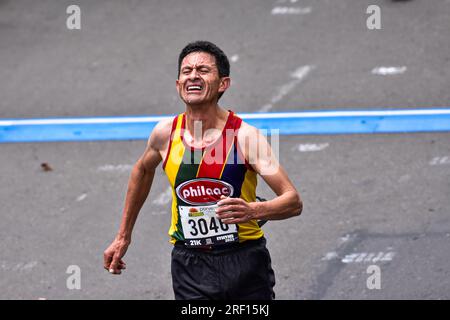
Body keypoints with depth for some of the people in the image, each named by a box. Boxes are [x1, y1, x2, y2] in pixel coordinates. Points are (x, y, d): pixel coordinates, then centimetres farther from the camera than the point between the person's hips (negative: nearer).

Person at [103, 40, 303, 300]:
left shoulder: (245, 136, -13)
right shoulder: (165, 134, -2)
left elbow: (294, 202, -14)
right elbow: (143, 171, 21)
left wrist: (253, 211, -34)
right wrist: (123, 237, 25)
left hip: (244, 261, -1)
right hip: (189, 266, 1)